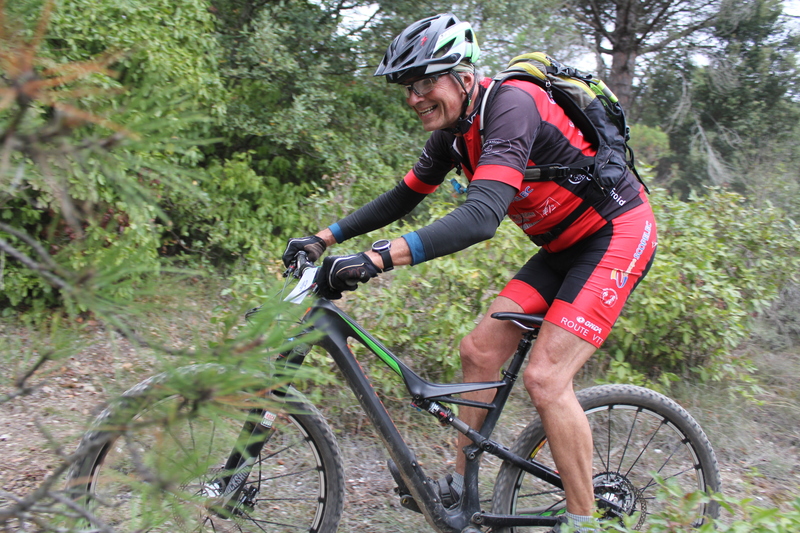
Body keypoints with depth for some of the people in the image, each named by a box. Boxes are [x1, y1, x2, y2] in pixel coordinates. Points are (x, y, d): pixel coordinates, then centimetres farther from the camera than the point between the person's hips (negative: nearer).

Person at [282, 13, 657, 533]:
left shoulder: (511, 105, -26)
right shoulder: (454, 129, 2)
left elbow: (482, 215, -40)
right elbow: (404, 197, 11)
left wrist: (378, 258, -48)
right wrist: (324, 237, 5)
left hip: (617, 233, -8)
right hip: (565, 246, 9)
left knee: (545, 377, -17)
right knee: (479, 351, 1)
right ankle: (462, 490, 15)